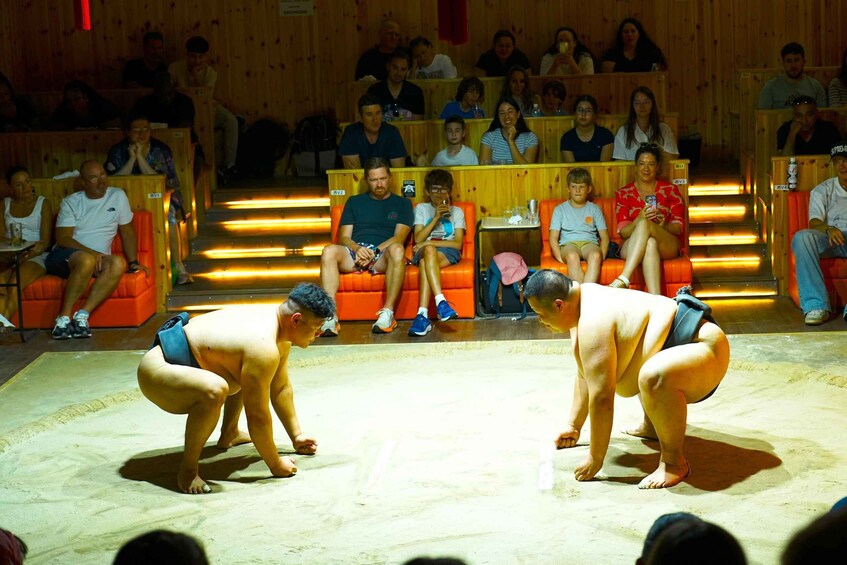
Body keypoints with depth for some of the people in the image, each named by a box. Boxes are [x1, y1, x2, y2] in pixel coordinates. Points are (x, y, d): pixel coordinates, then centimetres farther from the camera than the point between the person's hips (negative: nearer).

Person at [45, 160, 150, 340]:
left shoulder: (117, 196, 9)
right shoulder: (71, 202, 2)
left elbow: (127, 231, 14)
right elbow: (63, 238, -7)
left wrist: (133, 262, 3)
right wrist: (92, 253, -20)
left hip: (97, 258, 3)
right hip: (64, 257, -3)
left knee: (118, 263, -32)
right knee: (86, 260, -38)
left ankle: (82, 315, -33)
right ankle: (64, 318, -33)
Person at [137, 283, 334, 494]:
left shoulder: (277, 324, 1)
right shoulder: (263, 347, -29)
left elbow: (281, 388, 14)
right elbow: (257, 417, -24)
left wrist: (296, 436, 18)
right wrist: (276, 465, -13)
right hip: (157, 369, -11)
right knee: (214, 390, -39)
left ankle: (229, 433, 31)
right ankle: (188, 469, -23)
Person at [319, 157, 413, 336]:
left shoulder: (402, 204, 18)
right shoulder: (354, 202, 24)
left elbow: (399, 237, 3)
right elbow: (344, 237, 13)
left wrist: (374, 251, -14)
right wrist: (357, 249, -10)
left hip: (383, 255, -2)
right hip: (354, 252, 2)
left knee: (397, 249, -38)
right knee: (329, 251, -32)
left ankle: (388, 313, -37)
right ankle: (330, 317, -40)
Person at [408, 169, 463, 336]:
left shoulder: (456, 212, 18)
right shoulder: (421, 209, 20)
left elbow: (457, 243, 2)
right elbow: (418, 239, 3)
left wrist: (431, 242, -11)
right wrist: (436, 217, -4)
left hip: (448, 253, -1)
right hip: (423, 252, 1)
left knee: (425, 262, -37)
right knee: (428, 251, -40)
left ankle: (422, 314, -54)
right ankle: (441, 302, -56)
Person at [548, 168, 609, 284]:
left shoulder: (594, 209, 19)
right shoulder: (560, 209, 16)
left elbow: (604, 237, 13)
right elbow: (553, 237, 7)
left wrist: (601, 256, -8)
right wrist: (560, 258, -11)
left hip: (589, 243, 1)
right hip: (568, 244, -1)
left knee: (595, 255, -37)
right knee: (572, 256, -39)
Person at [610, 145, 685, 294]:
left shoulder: (670, 190, 14)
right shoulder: (623, 194, 12)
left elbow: (679, 227, 7)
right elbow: (622, 232, 1)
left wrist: (663, 225, -18)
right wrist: (638, 219, -22)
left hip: (668, 246, 0)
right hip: (631, 247, 0)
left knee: (645, 224, -35)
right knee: (650, 243, -39)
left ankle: (623, 280, -50)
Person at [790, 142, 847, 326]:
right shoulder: (822, 191, 18)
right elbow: (814, 223, 2)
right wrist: (829, 229, -24)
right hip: (830, 240, 2)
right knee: (802, 237, -33)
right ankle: (816, 305, -38)